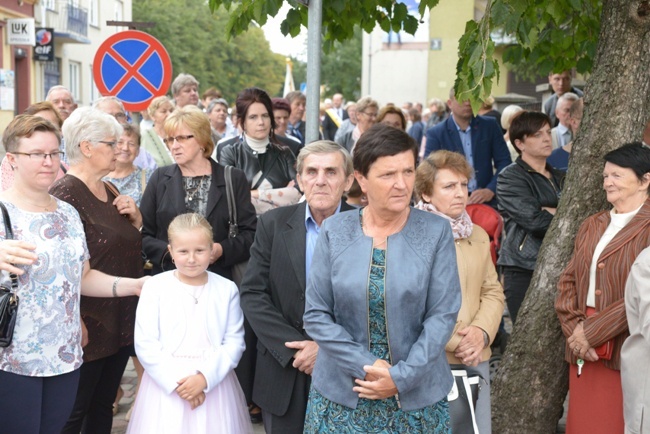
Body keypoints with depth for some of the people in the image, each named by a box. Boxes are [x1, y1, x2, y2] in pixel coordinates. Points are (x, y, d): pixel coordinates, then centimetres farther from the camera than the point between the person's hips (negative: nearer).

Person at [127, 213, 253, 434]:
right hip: (166, 384, -1)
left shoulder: (226, 289, 1)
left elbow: (234, 342, -3)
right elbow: (145, 345, -6)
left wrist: (205, 378, -15)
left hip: (214, 384, 1)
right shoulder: (155, 287, -3)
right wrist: (177, 382, -12)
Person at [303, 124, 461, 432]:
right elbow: (316, 314, -5)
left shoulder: (436, 232, -5)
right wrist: (366, 367, -14)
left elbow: (443, 314, -8)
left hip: (417, 394, 0)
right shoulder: (335, 230, -3)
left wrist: (402, 376, -16)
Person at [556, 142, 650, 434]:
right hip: (584, 354, 6)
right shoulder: (591, 226, 14)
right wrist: (574, 330, -5)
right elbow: (568, 281, 11)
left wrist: (592, 331, -15)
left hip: (627, 355, -6)